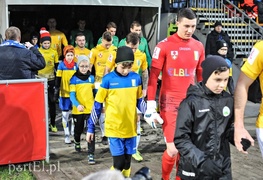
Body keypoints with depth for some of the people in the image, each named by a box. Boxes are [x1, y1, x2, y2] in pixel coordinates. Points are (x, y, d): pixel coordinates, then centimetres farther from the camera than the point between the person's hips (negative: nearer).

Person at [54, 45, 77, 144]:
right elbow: (57, 79, -4)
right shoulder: (61, 65, -5)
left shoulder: (76, 65, 3)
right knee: (65, 114, 2)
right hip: (64, 94, -2)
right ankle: (67, 135, 9)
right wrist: (56, 91, -9)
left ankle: (74, 133, 27)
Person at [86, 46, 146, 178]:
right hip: (114, 128, -3)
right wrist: (91, 128, -1)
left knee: (127, 163, 11)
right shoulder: (108, 79, -8)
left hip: (130, 128, 3)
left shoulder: (136, 78, 1)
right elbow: (97, 105, -3)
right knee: (119, 163, -7)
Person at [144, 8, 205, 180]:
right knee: (173, 149, -5)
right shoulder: (164, 45, -9)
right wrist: (151, 105, -12)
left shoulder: (199, 47, 5)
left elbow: (201, 76, 14)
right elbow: (153, 76, -8)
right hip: (170, 103, -4)